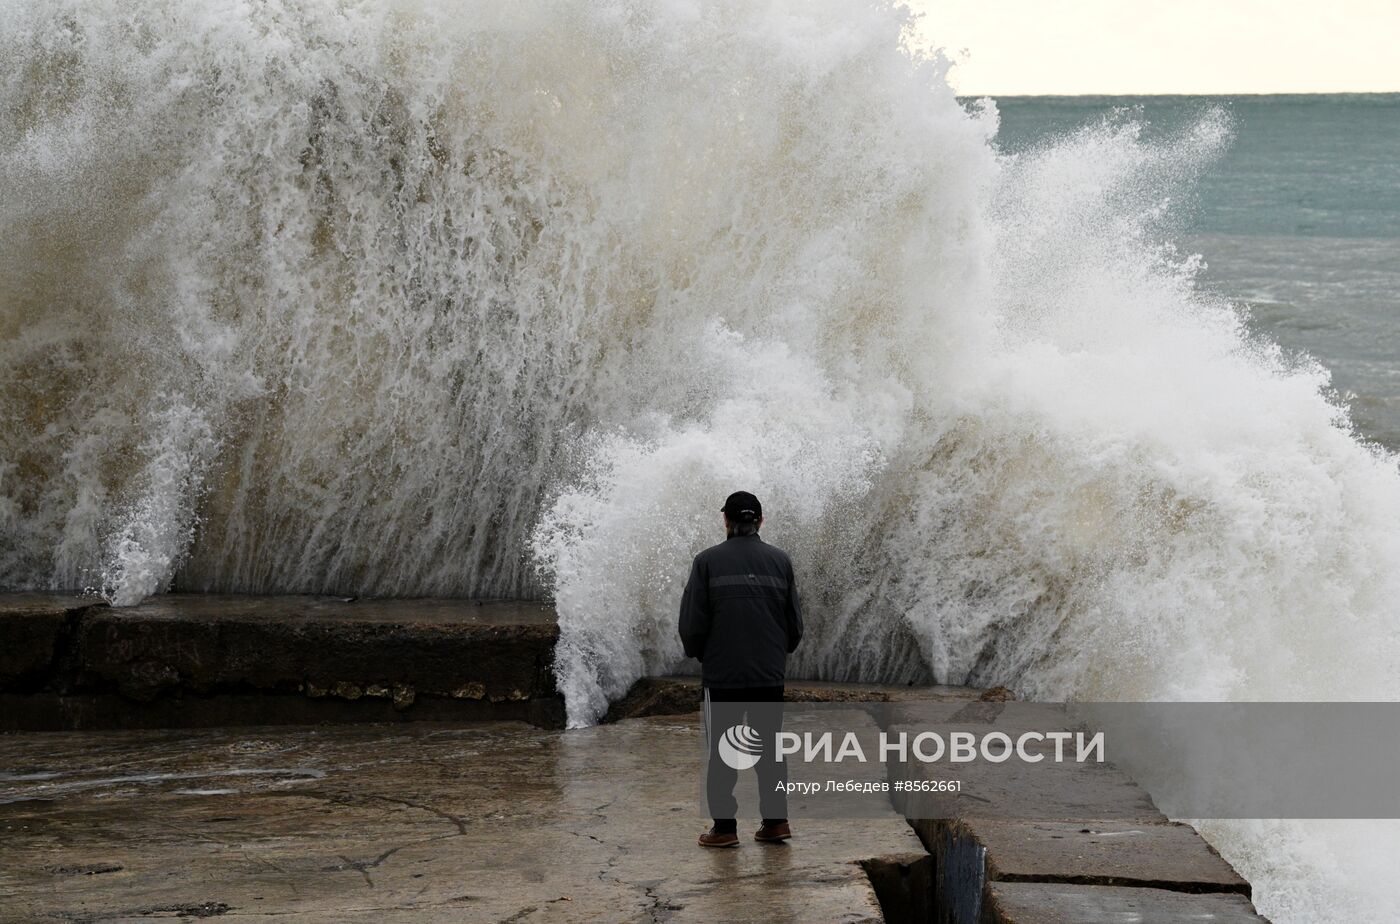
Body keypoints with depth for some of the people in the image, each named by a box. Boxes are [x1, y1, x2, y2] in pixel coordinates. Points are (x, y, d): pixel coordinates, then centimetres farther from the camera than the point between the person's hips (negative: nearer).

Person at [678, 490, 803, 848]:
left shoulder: (708, 561, -6)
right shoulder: (780, 561, 2)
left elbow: (692, 622, -6)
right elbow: (795, 622, 4)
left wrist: (701, 656, 12)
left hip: (722, 674, -2)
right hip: (769, 674, 2)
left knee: (722, 751, 5)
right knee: (769, 748, 12)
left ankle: (724, 827, 6)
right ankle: (776, 821, 12)